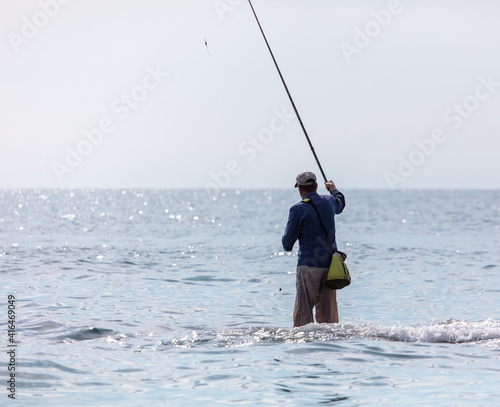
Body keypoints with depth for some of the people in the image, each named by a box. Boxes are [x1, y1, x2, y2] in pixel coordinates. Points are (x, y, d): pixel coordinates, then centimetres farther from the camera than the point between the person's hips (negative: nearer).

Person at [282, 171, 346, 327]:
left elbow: (288, 241, -7)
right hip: (331, 262, 5)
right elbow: (340, 203, 34)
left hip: (309, 263, -5)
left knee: (303, 309, -2)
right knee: (328, 308, 11)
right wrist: (334, 189, 53)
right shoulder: (329, 201, 6)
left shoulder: (298, 209, -11)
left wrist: (287, 245, 17)